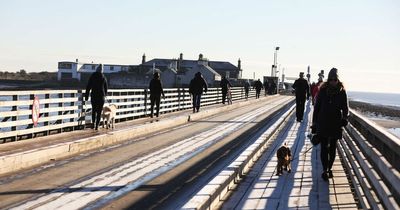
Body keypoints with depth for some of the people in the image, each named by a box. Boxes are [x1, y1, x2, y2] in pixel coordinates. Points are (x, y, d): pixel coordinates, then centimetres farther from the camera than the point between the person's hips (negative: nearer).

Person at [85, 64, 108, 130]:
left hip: (94, 95, 0)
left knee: (94, 110, 18)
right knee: (99, 111, 5)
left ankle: (93, 123, 3)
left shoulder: (92, 76, -3)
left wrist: (86, 95, 2)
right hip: (101, 96, 0)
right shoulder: (103, 77, -1)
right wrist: (105, 95, 23)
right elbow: (106, 88, 7)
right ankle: (97, 125, 1)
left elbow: (88, 87, -3)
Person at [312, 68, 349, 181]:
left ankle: (329, 168, 23)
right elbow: (316, 107, 2)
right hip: (323, 123, -1)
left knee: (333, 147, 10)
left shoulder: (342, 92, -1)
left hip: (336, 124, 1)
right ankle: (325, 170, -1)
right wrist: (314, 123, 1)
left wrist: (344, 118, -16)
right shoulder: (323, 90, -2)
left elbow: (345, 107, 4)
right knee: (324, 147, -3)